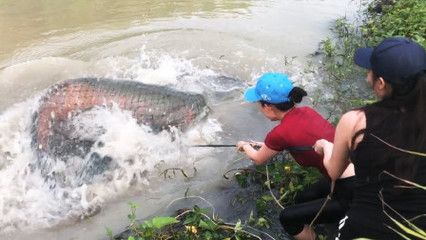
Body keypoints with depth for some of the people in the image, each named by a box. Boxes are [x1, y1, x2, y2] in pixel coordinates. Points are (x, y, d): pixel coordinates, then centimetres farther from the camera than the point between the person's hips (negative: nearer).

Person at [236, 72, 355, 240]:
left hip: (353, 193, -8)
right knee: (302, 200, 25)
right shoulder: (306, 112, 3)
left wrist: (245, 146, 27)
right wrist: (266, 145, 39)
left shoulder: (280, 133, -18)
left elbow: (259, 160, 6)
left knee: (288, 218, 8)